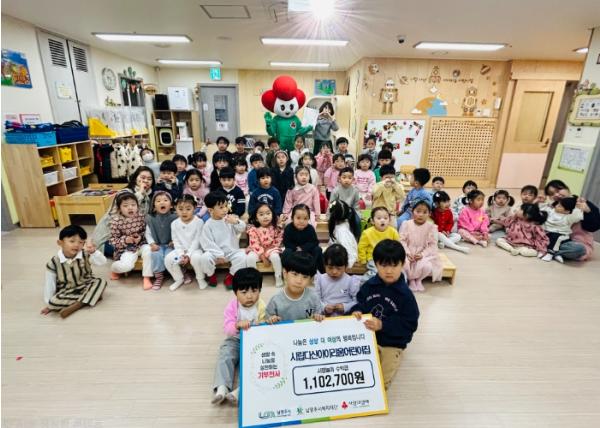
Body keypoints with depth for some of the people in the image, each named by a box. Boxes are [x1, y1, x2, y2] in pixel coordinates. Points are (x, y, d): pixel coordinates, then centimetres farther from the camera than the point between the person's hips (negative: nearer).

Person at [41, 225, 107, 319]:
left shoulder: (85, 255, -10)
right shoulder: (54, 263, -11)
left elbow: (102, 262, -20)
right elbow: (49, 284, -2)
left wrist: (94, 252, -40)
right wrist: (48, 304, 0)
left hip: (86, 287, 0)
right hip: (66, 292, 0)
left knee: (101, 282, -25)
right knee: (53, 302, -28)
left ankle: (75, 306, -27)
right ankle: (91, 297, -22)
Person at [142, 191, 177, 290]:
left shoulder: (174, 217, -6)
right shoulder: (150, 218, 0)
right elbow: (148, 234, 4)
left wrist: (174, 241, -16)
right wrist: (152, 244, -11)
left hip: (170, 245, -1)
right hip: (157, 245, 2)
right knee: (156, 255, -29)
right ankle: (159, 276, -10)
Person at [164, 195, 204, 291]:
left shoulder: (199, 222, -11)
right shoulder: (174, 223, 0)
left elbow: (197, 241, -13)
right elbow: (176, 241, 0)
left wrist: (188, 255, -19)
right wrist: (181, 254, -14)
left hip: (195, 249, -4)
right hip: (180, 250, 4)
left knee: (196, 258, -35)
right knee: (168, 259, -20)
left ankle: (200, 279, -7)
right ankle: (179, 279, 5)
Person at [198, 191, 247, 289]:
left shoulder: (230, 218, 0)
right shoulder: (208, 225, -8)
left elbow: (242, 228, -7)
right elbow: (207, 243, -10)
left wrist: (236, 222, -29)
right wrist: (219, 255, -16)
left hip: (232, 251, 2)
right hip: (217, 252, -1)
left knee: (242, 256, -27)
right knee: (205, 258, -28)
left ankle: (230, 276, 1)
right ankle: (211, 275, 6)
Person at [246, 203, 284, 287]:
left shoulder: (276, 227, -10)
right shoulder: (253, 229, -14)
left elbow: (278, 242, -2)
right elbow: (255, 245, -15)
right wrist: (263, 257, -19)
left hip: (271, 249, 0)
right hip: (257, 250, 0)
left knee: (275, 256, -30)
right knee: (250, 257, -28)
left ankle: (278, 277, -8)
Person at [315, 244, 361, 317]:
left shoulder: (351, 281, 2)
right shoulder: (320, 279, 8)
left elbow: (358, 301, 0)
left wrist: (345, 307, -13)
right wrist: (324, 308, -10)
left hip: (345, 317, 0)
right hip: (325, 317, 1)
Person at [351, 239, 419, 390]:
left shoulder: (405, 294, -16)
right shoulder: (369, 286, -6)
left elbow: (410, 324, -15)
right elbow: (360, 304, 8)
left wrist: (383, 325, -24)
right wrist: (357, 311, -15)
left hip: (392, 344, -3)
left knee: (381, 382, -4)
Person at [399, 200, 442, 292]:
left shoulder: (431, 227, -3)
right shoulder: (406, 224, -3)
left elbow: (432, 245, -5)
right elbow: (402, 241, -4)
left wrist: (422, 254, -19)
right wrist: (407, 253, -18)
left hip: (424, 255, 0)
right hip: (407, 253, 0)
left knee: (426, 266, -32)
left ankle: (419, 279, 7)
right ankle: (411, 279, 4)